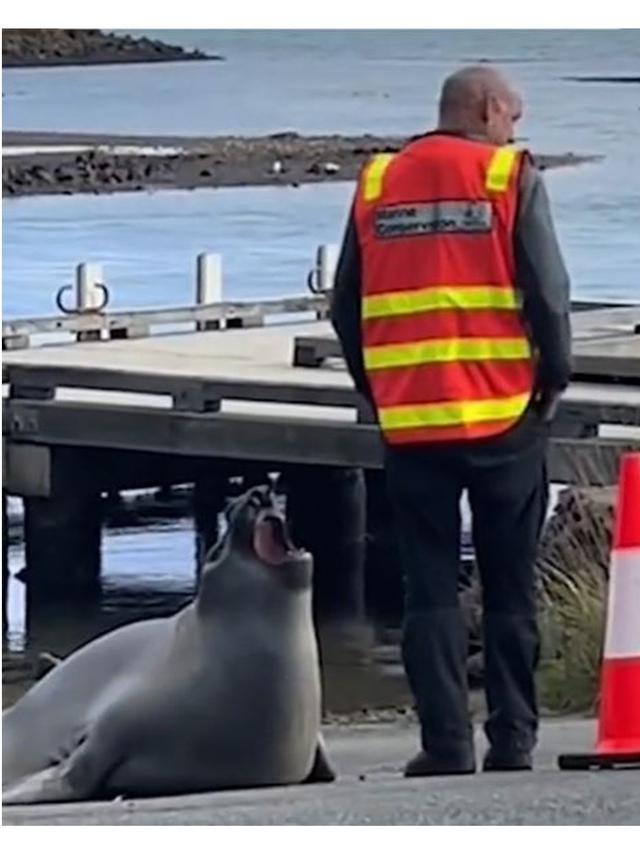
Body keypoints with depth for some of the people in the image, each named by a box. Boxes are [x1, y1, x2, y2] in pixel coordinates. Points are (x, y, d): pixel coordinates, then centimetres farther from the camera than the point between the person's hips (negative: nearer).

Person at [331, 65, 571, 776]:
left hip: (409, 422, 2)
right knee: (509, 589, 7)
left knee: (429, 590, 5)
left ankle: (445, 743, 0)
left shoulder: (376, 184, 8)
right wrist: (554, 378, 7)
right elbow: (548, 291, -7)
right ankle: (512, 739, 7)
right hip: (504, 418, -2)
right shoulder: (512, 177, -3)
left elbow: (345, 308, 9)